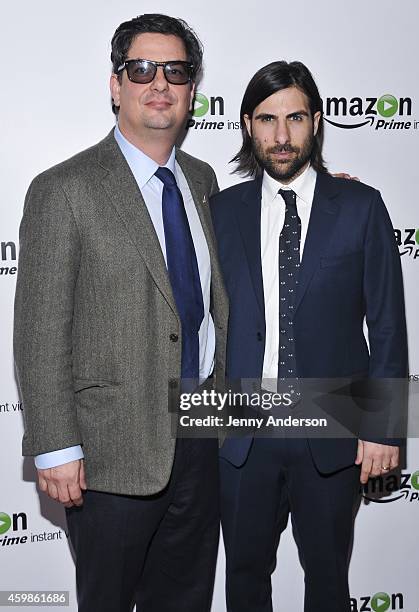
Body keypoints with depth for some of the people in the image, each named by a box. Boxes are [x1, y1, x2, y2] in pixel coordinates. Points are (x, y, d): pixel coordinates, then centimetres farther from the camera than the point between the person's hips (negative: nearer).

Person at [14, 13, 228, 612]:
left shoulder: (201, 179, 8)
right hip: (114, 449, -5)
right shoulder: (64, 190, -11)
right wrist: (57, 450, -14)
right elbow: (41, 334, -13)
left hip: (201, 439, 6)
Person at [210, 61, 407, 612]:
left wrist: (383, 426, -5)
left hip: (332, 435, -1)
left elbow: (387, 324, -3)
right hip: (243, 435, 2)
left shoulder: (360, 207, -4)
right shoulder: (222, 211, 2)